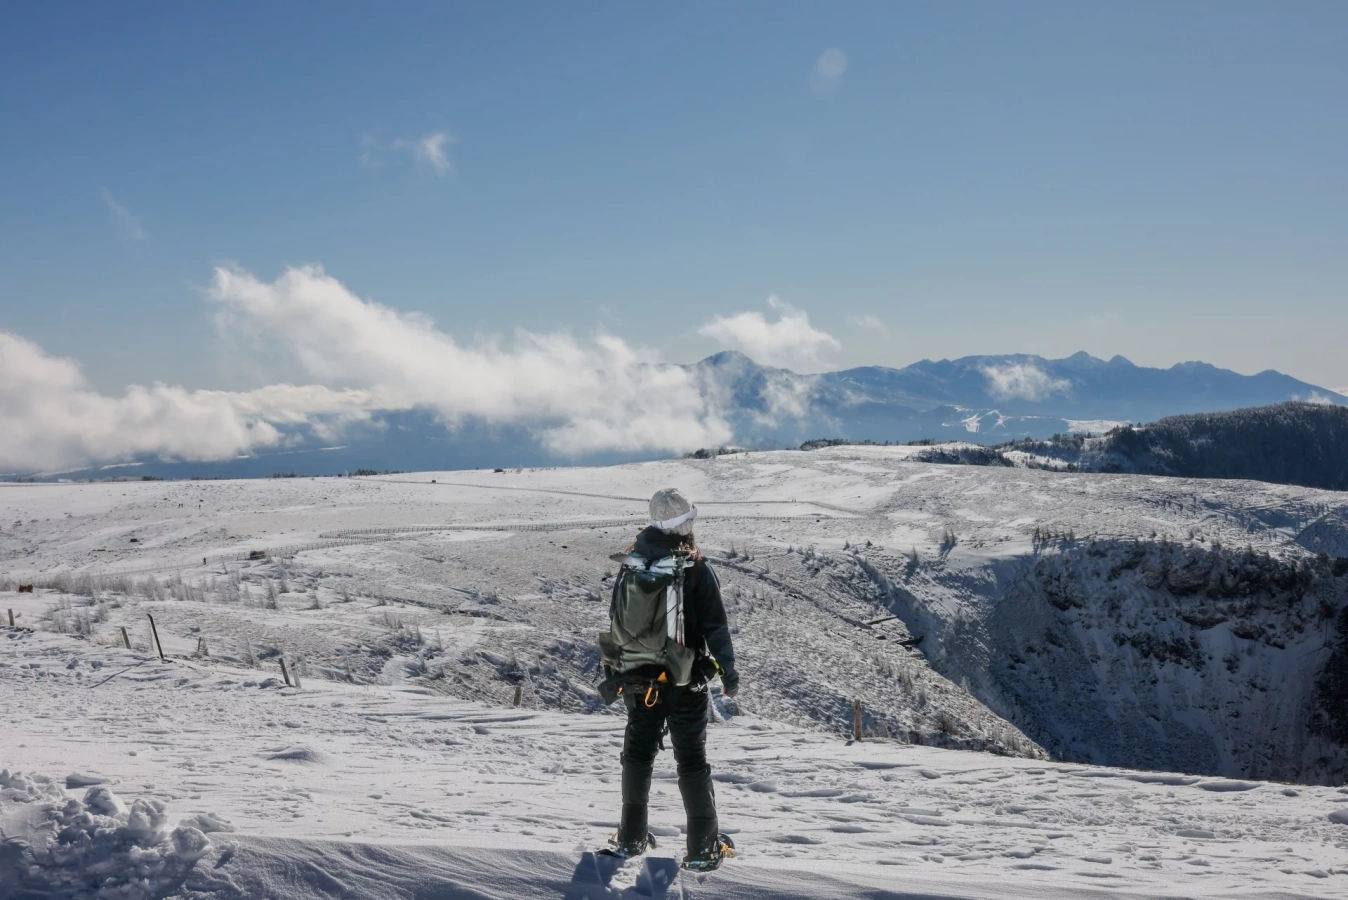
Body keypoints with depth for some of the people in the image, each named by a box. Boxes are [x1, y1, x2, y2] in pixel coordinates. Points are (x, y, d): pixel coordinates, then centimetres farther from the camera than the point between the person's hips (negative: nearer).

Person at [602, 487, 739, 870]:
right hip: (686, 681, -3)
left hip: (639, 680, 3)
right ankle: (704, 846, 6)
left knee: (638, 754, 16)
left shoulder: (631, 565, -1)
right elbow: (715, 625, -12)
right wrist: (728, 670, -3)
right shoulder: (696, 569, -13)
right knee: (692, 760, 5)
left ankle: (631, 837, 21)